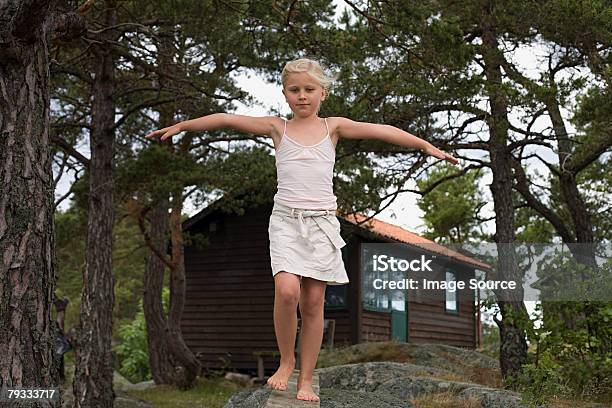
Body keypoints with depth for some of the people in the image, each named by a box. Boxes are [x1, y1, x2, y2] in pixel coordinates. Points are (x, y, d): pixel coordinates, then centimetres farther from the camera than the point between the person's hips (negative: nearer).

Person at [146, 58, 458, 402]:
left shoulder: (333, 127, 8)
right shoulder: (278, 127, 8)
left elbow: (380, 131, 2)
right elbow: (227, 119, 8)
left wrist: (425, 145, -4)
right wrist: (181, 126, 7)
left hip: (321, 222, 1)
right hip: (286, 220, -1)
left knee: (314, 301, 0)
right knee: (287, 290, -21)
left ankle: (306, 379, 10)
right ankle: (286, 361, 2)